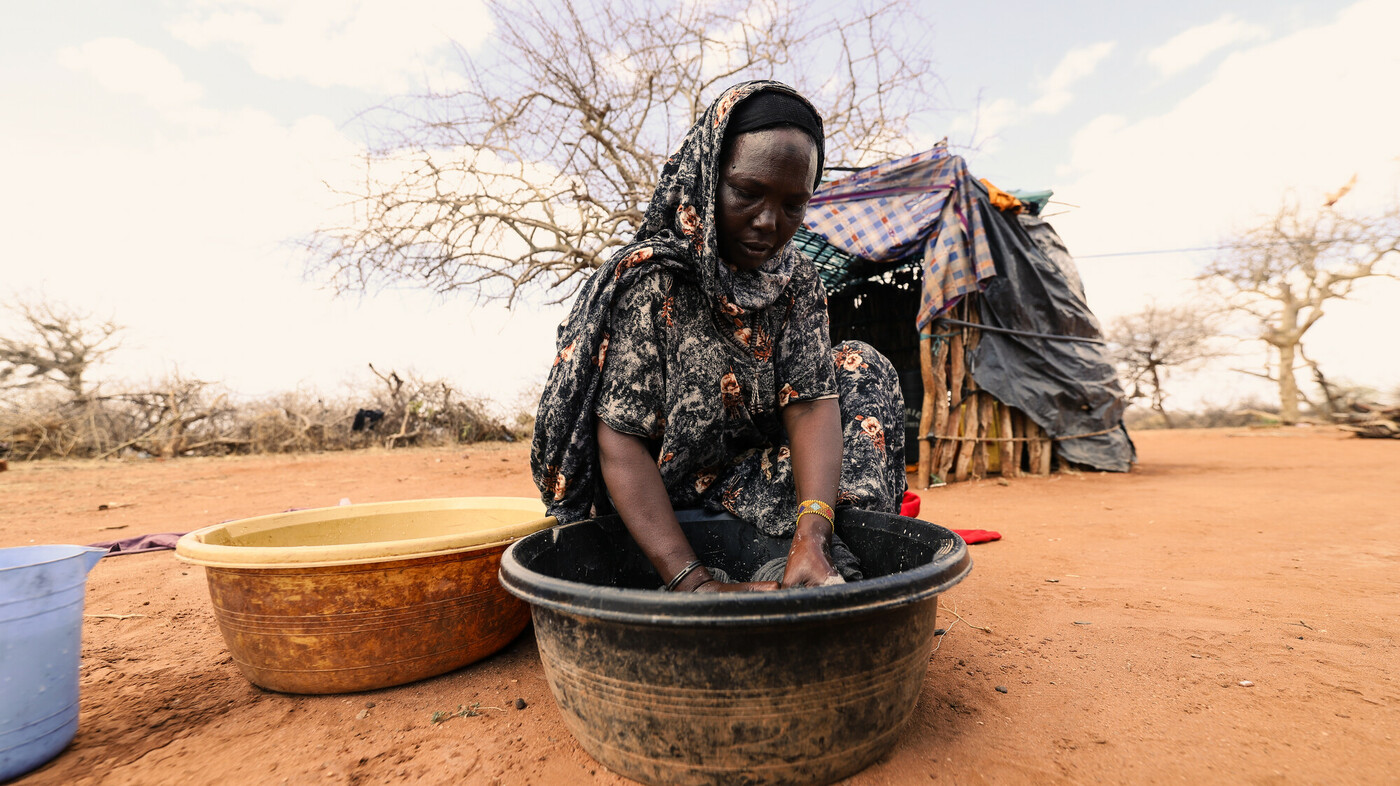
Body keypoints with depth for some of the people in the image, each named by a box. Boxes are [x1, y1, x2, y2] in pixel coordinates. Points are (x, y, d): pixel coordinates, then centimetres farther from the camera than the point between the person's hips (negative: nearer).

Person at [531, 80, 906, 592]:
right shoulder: (650, 279, -22)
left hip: (754, 481, 6)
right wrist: (692, 581, -34)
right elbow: (619, 440, -25)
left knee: (861, 369, -5)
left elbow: (810, 402, -14)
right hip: (661, 506, -5)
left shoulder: (796, 279, -4)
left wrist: (813, 538, -31)